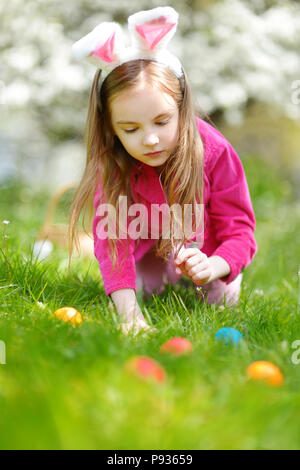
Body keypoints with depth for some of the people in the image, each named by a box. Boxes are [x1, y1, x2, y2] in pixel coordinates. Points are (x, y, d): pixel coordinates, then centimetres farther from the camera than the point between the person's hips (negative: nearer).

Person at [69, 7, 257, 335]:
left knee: (222, 300, -11)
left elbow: (239, 230, -26)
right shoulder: (112, 162, -28)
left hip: (203, 249, 0)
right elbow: (114, 235, -37)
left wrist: (213, 267, -50)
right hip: (149, 258, 1)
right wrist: (127, 309, -51)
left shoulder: (214, 153, -31)